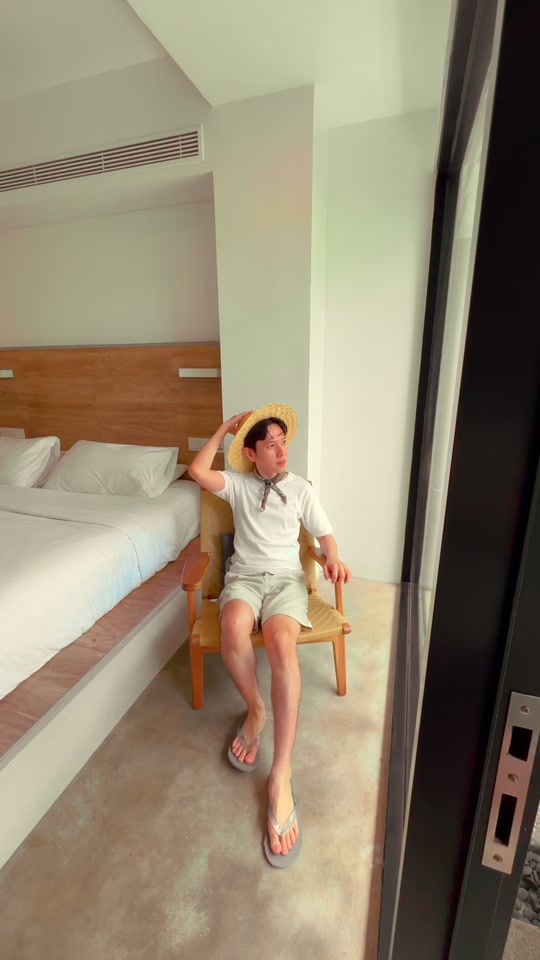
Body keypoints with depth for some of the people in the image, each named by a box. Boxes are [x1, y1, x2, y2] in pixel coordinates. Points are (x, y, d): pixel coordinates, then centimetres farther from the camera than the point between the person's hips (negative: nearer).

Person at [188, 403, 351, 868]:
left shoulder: (301, 488, 10)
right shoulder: (238, 484, 10)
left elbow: (325, 534, 10)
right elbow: (198, 471, -7)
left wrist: (333, 558, -13)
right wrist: (225, 427, 1)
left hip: (286, 577, 0)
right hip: (244, 576, 1)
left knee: (282, 643, -32)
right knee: (234, 627, -35)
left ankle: (282, 774, -24)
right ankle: (255, 707, -5)